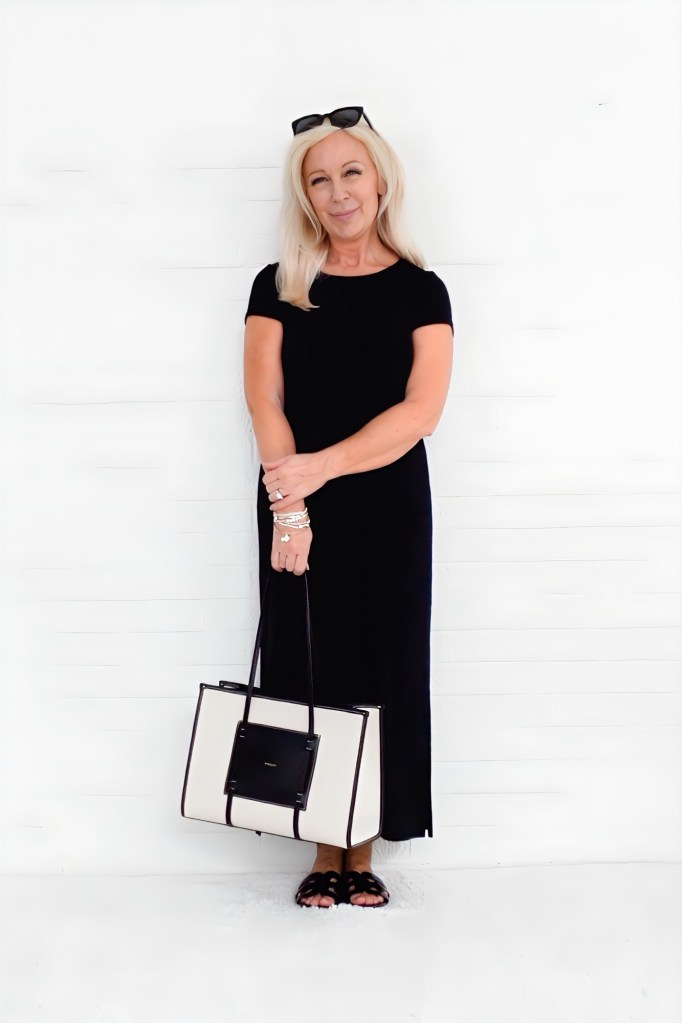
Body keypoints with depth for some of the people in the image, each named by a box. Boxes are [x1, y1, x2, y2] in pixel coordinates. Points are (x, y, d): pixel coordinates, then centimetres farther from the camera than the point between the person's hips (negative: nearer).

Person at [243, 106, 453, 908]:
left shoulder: (419, 290, 2)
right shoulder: (279, 287, 5)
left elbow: (421, 410, -9)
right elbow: (264, 403, -4)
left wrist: (322, 466, -20)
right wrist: (289, 507, -17)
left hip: (387, 509, 0)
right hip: (298, 509, 1)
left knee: (379, 668, 3)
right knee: (306, 668, 2)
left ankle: (364, 853, 16)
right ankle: (324, 850, 15)